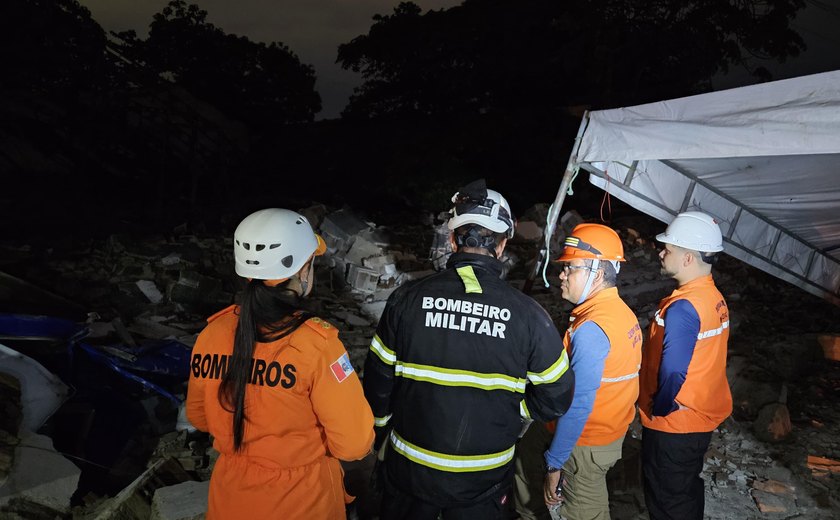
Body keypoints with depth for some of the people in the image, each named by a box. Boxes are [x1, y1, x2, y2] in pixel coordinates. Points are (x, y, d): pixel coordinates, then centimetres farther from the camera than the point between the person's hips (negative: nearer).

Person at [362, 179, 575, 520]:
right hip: (484, 479, 0)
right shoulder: (528, 314, -16)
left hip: (409, 469, 1)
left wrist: (381, 437, 11)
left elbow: (378, 381, -6)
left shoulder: (407, 299, -14)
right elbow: (556, 398, -7)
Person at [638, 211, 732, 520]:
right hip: (704, 417, 8)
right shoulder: (715, 298, 1)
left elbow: (672, 373, -31)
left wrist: (659, 408, -13)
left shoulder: (682, 308, -27)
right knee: (688, 489, 25)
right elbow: (704, 360, 8)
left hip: (673, 425, -8)